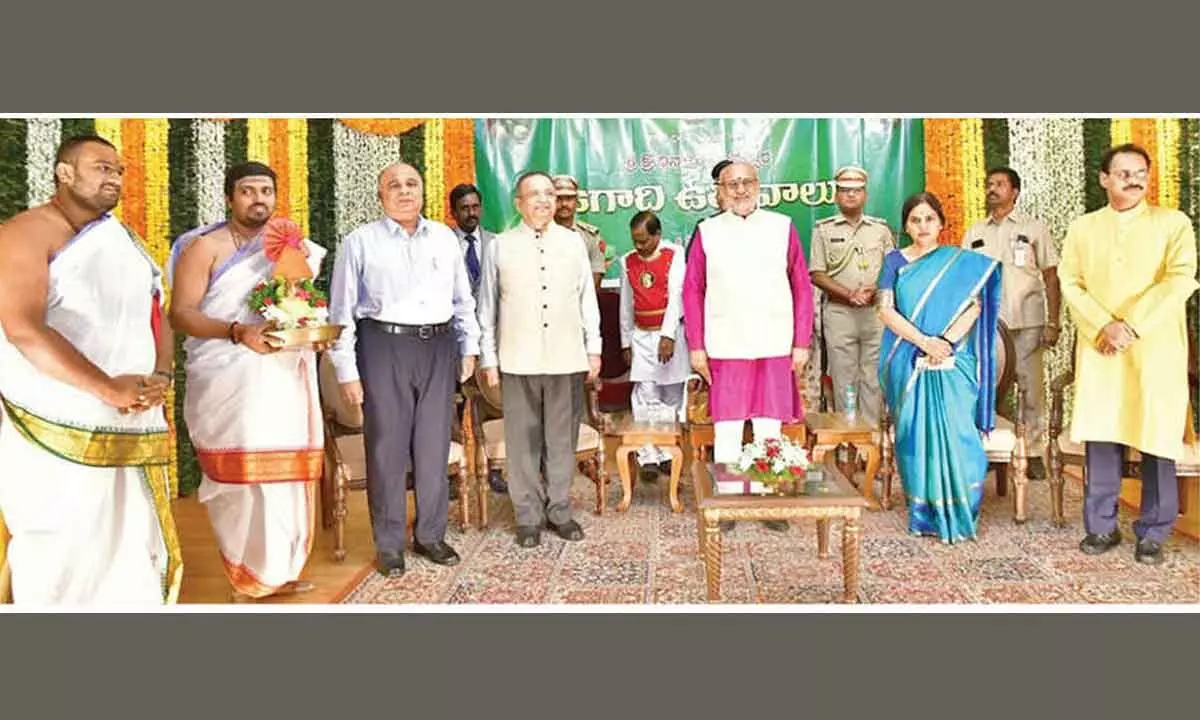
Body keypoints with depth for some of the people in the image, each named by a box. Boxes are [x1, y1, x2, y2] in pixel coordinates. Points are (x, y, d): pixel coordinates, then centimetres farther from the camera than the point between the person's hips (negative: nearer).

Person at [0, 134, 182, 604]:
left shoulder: (125, 243, 16)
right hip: (58, 430, -6)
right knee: (61, 559, 1)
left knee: (136, 550, 10)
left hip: (133, 429, 6)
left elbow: (157, 319, 14)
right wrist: (108, 389, -25)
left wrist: (161, 377, -7)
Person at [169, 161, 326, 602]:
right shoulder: (206, 247, 0)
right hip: (230, 382, -5)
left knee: (286, 471, 5)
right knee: (242, 475, -5)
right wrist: (238, 332, -24)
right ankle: (247, 576, 8)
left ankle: (280, 569, 18)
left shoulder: (296, 246, 16)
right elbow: (180, 314, -9)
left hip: (285, 378, 5)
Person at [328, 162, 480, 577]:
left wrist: (469, 348, 13)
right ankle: (389, 544, 18)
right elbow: (342, 312, -1)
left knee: (434, 446, 10)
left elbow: (463, 299, 17)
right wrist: (347, 372, -4)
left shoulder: (445, 238, 11)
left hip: (439, 348, 3)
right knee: (387, 448, 3)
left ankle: (430, 535, 26)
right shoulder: (360, 242, 0)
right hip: (384, 347, -3)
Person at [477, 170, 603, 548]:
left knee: (562, 438, 8)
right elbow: (487, 308, 5)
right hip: (518, 360, -1)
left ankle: (559, 510, 23)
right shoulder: (500, 247, 3)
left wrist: (594, 348, 9)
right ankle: (528, 516, 18)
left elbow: (587, 298, 11)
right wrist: (488, 359, 3)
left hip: (567, 358, 1)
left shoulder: (573, 242, 7)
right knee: (523, 440, 5)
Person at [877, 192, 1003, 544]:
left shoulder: (962, 261, 10)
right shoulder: (896, 260, 9)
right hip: (908, 364, 0)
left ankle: (958, 516, 3)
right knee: (915, 434, 0)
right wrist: (923, 341, -13)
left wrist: (945, 342, -15)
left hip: (952, 363, 0)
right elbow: (886, 310, -2)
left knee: (954, 433, -8)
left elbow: (974, 306, -1)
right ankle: (922, 513, 9)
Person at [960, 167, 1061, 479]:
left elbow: (1051, 277, 5)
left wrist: (1053, 322, -3)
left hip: (1027, 321, -2)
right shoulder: (974, 233, 13)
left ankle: (1034, 452, 9)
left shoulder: (1034, 228, 7)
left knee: (1032, 386, 1)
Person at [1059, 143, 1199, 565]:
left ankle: (1153, 533, 12)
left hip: (1156, 350, -2)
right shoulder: (1082, 228, 11)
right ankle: (1102, 526, 15)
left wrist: (1132, 326, -17)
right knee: (1100, 438, 4)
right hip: (1098, 350, 2)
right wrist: (1104, 326, -12)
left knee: (1156, 440, 1)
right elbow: (1071, 283, 4)